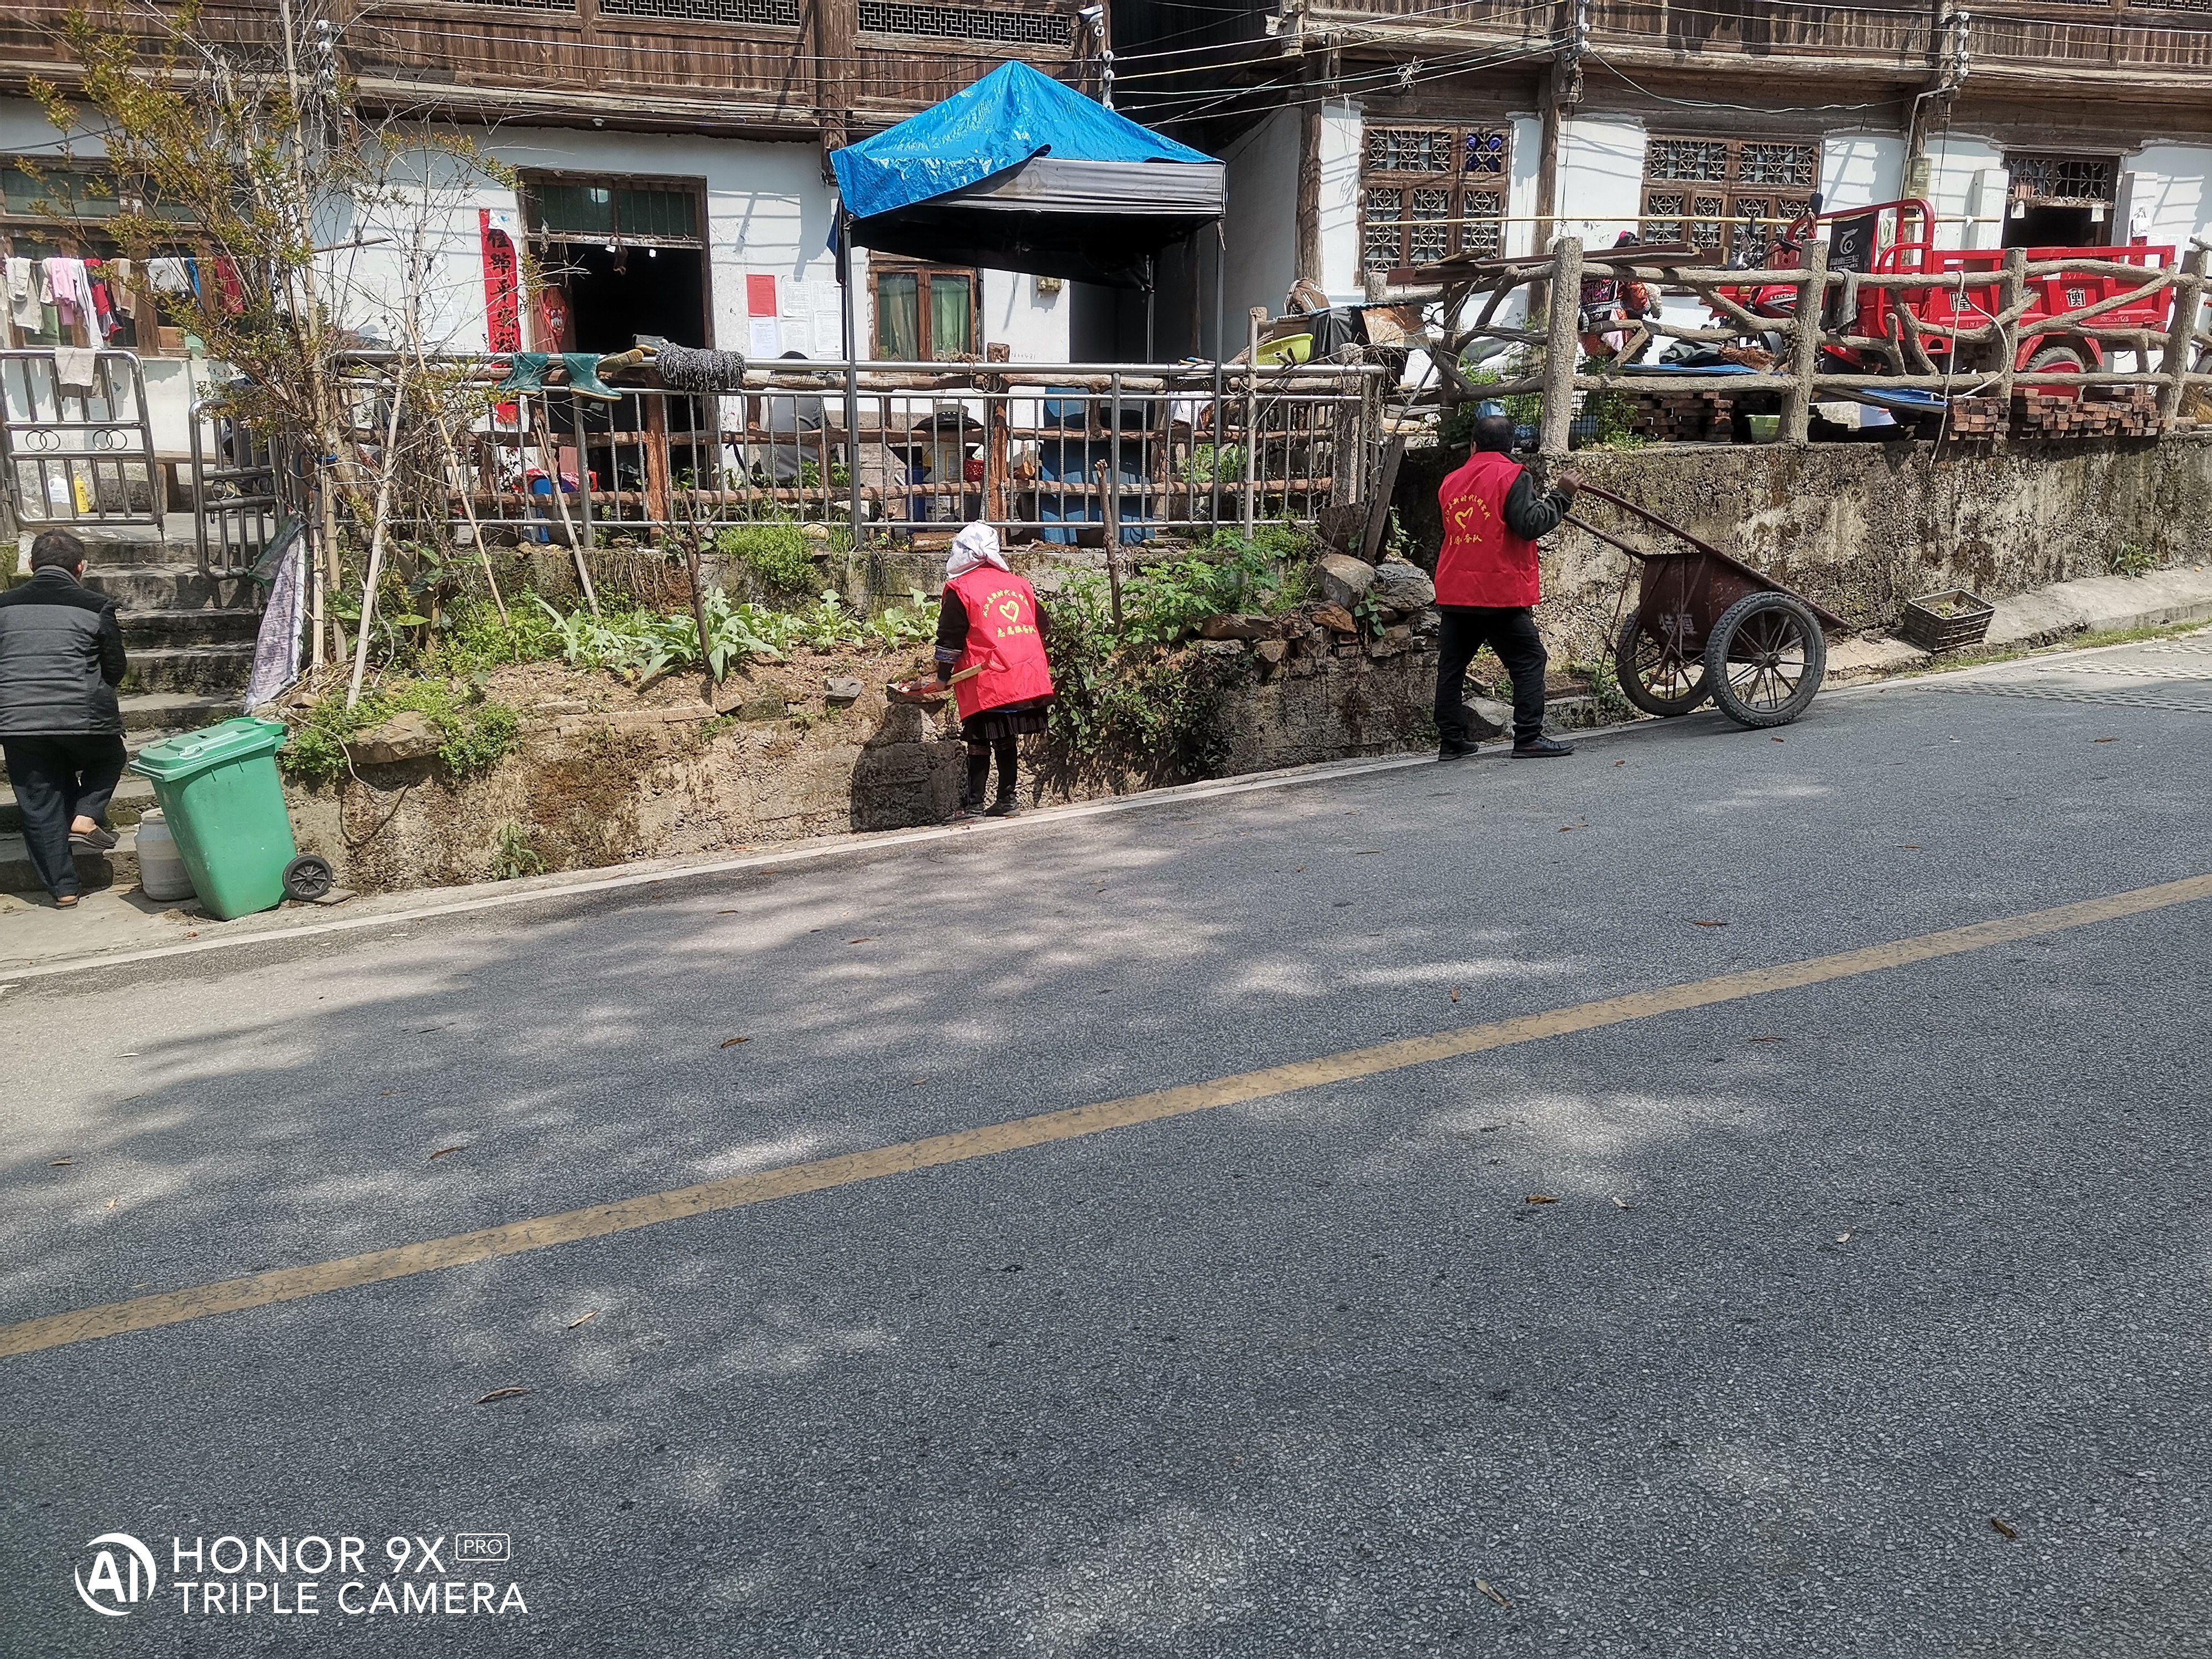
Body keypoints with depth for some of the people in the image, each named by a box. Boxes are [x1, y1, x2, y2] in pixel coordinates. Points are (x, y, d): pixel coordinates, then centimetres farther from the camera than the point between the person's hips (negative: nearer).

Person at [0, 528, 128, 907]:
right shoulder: (96, 607, -4)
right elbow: (115, 670, 1)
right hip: (83, 717, -3)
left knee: (39, 805, 11)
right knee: (109, 759, 29)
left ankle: (63, 887, 13)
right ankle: (86, 817, 6)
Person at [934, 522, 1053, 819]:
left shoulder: (960, 588, -4)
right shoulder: (1020, 584, 15)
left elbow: (950, 638, -5)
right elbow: (1040, 628, 19)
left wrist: (944, 675, 6)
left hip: (985, 682, -5)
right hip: (1025, 678, 6)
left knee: (979, 742, 2)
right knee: (1006, 740, 13)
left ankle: (973, 804, 3)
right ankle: (1006, 800, 15)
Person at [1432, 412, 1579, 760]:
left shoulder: (1451, 482, 12)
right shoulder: (1513, 476, -7)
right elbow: (1531, 525, -16)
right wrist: (1561, 495, -4)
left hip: (1453, 593, 6)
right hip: (1500, 594, -5)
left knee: (1451, 666, 10)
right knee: (1529, 661, 4)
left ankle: (1452, 741, 11)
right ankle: (1529, 738, -1)